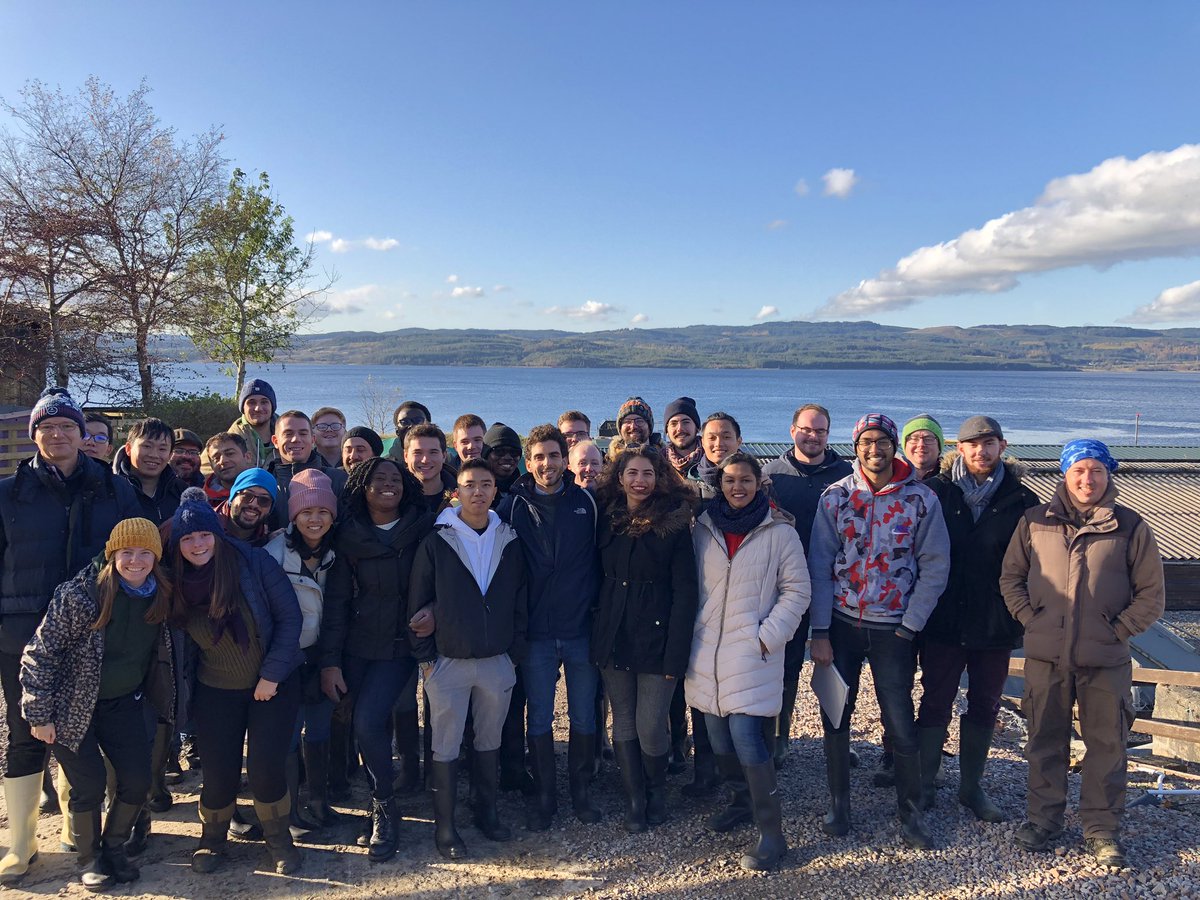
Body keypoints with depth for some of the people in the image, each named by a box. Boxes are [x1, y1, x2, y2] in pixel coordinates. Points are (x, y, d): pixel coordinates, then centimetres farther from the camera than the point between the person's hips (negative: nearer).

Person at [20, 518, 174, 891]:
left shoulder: (159, 596, -10)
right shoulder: (78, 595, -24)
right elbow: (40, 655, -17)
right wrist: (39, 715, -14)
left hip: (124, 702, 4)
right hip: (73, 706, -4)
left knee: (138, 780, 2)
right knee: (89, 785, -1)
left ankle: (113, 847, 27)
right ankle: (88, 858, 24)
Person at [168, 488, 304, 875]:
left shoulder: (254, 562, -17)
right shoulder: (177, 584, -6)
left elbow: (289, 618, -14)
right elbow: (179, 643, 7)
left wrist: (271, 674, -16)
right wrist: (184, 694, 2)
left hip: (273, 685, -2)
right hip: (215, 694, 3)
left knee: (265, 768, -8)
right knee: (219, 774, 3)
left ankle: (279, 839, 18)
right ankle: (212, 839, 33)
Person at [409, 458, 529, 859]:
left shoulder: (509, 542, 2)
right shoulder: (437, 542, -5)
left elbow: (520, 600, 6)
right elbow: (418, 601, -3)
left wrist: (515, 652, 3)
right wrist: (425, 656, -5)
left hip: (497, 662, 3)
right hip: (447, 662, -2)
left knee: (490, 740, 15)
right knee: (446, 747, 5)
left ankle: (486, 812, 31)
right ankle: (444, 826, 18)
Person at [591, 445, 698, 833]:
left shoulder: (674, 523, -7)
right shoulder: (607, 518, 4)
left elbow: (685, 592, -9)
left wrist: (676, 655, -13)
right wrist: (597, 634, 3)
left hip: (656, 639, -3)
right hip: (612, 637, 4)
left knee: (650, 726, 0)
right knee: (624, 723, 11)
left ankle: (656, 791, 28)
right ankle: (634, 800, 27)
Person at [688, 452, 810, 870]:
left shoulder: (779, 531, -4)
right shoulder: (703, 528, 5)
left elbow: (796, 590, -2)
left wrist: (768, 636, -10)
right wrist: (689, 635, 6)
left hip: (753, 652, -4)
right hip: (708, 650, 4)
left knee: (745, 736, -11)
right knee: (719, 737, 11)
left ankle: (771, 833, 1)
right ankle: (741, 801, 35)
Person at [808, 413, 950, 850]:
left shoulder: (921, 499, -4)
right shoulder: (835, 496, -2)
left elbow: (935, 567, -2)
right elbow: (820, 567, -3)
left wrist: (909, 626, -7)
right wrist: (819, 633, -6)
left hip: (893, 628, -1)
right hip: (841, 622, 1)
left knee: (901, 723, 2)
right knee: (835, 715, 9)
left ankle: (911, 812, 23)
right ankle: (839, 804, 27)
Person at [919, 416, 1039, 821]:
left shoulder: (1021, 501, 0)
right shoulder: (935, 492, -4)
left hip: (995, 625, 2)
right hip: (942, 622, -2)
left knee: (985, 707, 14)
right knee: (935, 703, 7)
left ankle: (972, 786, 30)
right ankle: (924, 783, 20)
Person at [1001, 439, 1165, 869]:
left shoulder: (1131, 527, -1)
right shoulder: (1035, 521, 2)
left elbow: (1151, 594, 3)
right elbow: (1011, 577, 9)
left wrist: (1119, 629, -5)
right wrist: (1029, 618, -2)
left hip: (1106, 660, -1)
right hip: (1046, 655, 1)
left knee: (1107, 745, 8)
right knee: (1046, 740, 12)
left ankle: (1102, 829, 23)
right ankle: (1042, 818, 27)